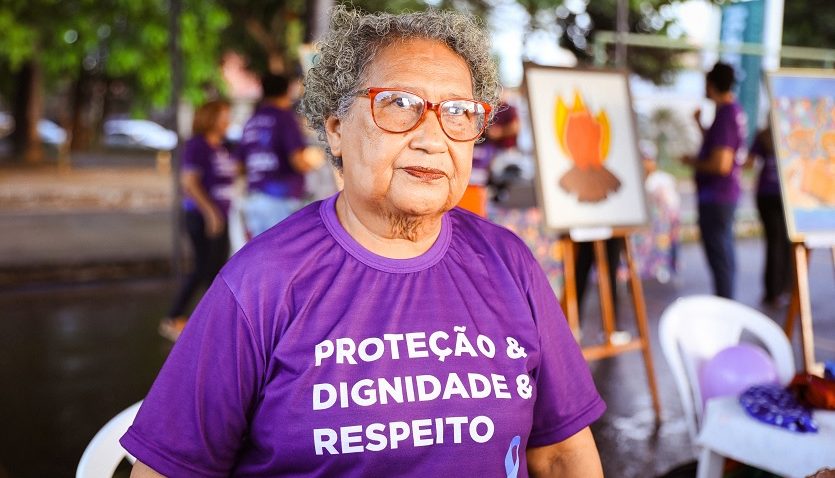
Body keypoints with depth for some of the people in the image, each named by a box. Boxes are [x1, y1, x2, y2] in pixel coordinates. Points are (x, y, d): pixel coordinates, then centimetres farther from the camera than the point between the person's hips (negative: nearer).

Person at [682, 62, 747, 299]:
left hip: (715, 198, -10)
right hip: (726, 194, 10)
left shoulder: (725, 116, -21)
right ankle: (725, 300, 30)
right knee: (724, 251, 19)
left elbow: (721, 164, -26)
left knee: (718, 254, -4)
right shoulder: (735, 110, 9)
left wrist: (693, 162, -12)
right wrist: (699, 124, 18)